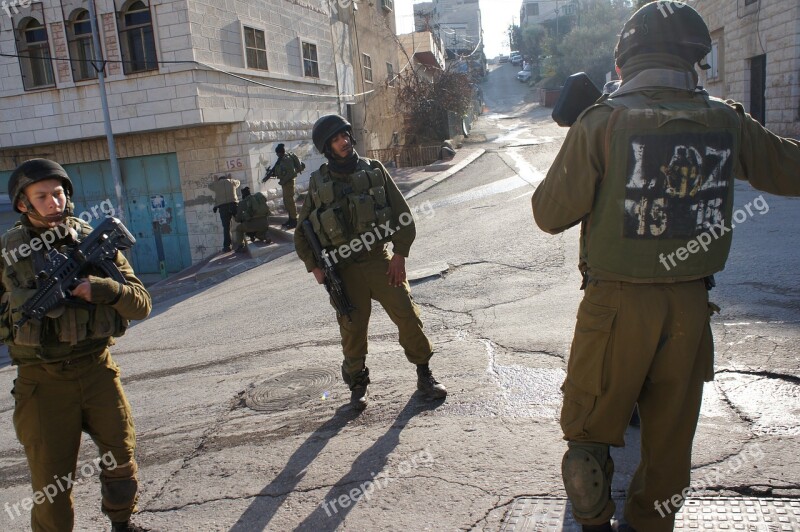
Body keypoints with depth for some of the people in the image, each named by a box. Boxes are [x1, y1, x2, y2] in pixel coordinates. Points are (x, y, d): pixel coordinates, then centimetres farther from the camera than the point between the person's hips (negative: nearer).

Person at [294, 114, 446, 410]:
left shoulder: (374, 171, 4)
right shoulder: (318, 184, 3)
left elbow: (402, 214, 4)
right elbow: (302, 233, 9)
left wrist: (399, 253, -5)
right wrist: (314, 267, -3)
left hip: (381, 260, 0)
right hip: (345, 269, 0)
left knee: (408, 317, -4)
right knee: (352, 329, 4)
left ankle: (424, 375, 15)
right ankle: (357, 386, 23)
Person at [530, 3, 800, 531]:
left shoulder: (602, 122, -11)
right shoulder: (727, 121, -1)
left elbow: (550, 214, -9)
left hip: (617, 305, -4)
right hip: (690, 305, 4)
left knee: (593, 426, 15)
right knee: (671, 430, 20)